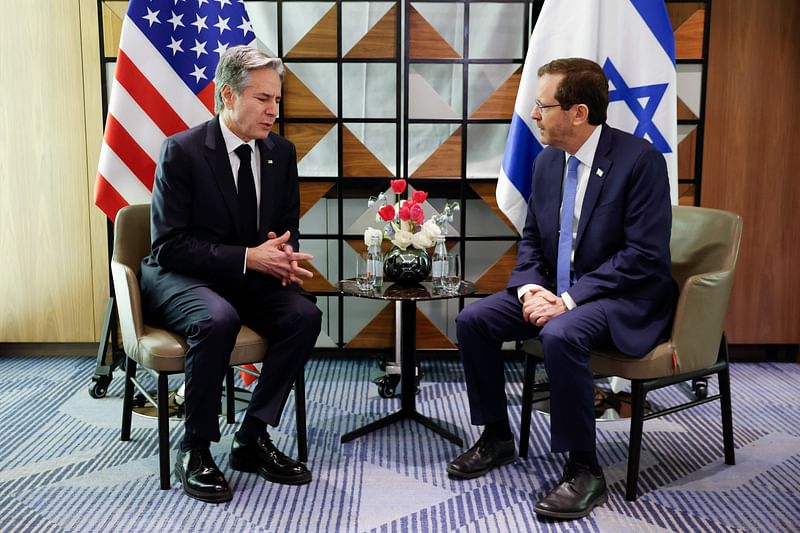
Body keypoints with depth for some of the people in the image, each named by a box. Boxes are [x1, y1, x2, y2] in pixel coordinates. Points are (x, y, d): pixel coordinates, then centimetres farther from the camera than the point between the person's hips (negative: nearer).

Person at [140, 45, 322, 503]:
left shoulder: (282, 152, 3)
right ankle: (196, 449, -15)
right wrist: (247, 257, -26)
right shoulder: (182, 150, -14)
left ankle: (253, 438, -9)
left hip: (249, 278, 5)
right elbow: (169, 246, -17)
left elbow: (288, 227, 13)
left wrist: (282, 254, -12)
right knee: (218, 320, -36)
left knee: (306, 314, -22)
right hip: (180, 277, -5)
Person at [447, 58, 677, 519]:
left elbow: (644, 255, -21)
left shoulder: (640, 159, -16)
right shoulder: (546, 161, 5)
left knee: (560, 336, -36)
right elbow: (531, 239, 12)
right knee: (473, 321, -7)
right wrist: (530, 289, -8)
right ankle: (497, 437, 11)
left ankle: (585, 471, -18)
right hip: (555, 292, 7)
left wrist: (570, 299, -25)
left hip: (624, 298, -7)